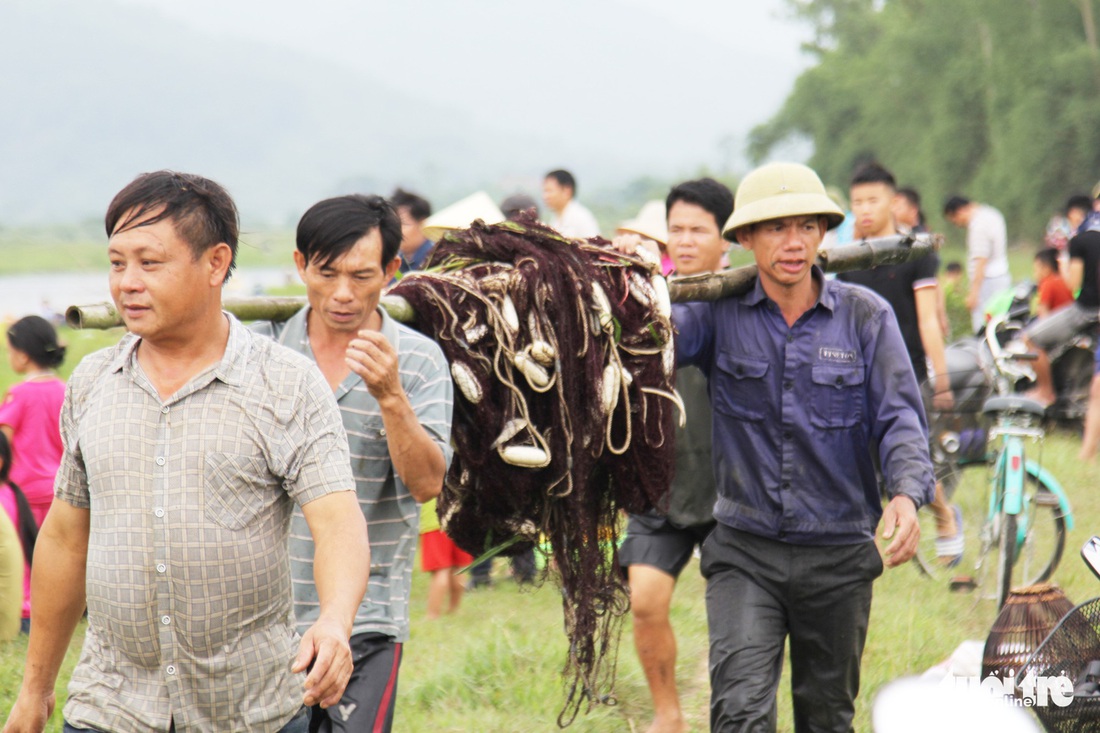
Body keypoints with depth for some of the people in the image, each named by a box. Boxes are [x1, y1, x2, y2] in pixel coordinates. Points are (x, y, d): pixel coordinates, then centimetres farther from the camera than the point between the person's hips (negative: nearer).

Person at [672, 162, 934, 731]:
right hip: (745, 553, -1)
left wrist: (906, 493, -24)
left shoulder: (865, 316, 0)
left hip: (839, 555, 2)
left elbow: (899, 417, -6)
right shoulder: (721, 314, -1)